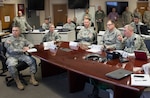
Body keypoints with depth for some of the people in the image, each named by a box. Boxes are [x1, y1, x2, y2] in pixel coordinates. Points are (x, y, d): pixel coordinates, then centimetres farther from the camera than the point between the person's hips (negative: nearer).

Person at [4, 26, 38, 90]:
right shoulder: (8, 40, 1)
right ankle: (17, 81, -17)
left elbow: (31, 44, 19)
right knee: (11, 65, -35)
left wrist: (28, 47, -5)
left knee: (32, 60, -21)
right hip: (12, 56, -3)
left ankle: (32, 78, -10)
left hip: (22, 55, 4)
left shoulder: (22, 39, 15)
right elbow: (11, 50, -12)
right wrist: (22, 50, -13)